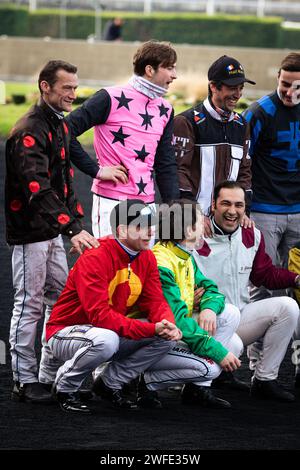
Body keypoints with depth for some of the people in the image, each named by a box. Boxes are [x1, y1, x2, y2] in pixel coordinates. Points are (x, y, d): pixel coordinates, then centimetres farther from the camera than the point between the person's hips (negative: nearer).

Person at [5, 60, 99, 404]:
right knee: (29, 305, -4)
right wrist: (72, 229, -37)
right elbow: (39, 189, -30)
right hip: (30, 232, -9)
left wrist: (76, 218, 13)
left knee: (60, 301, 11)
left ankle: (50, 376, 18)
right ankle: (25, 382, 1)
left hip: (54, 232, 9)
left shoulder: (60, 125, 13)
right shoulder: (30, 130, -19)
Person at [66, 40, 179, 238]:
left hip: (147, 204, 6)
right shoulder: (111, 98, -8)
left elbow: (166, 164, 16)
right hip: (112, 201, -6)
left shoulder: (165, 110, 13)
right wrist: (97, 170, -11)